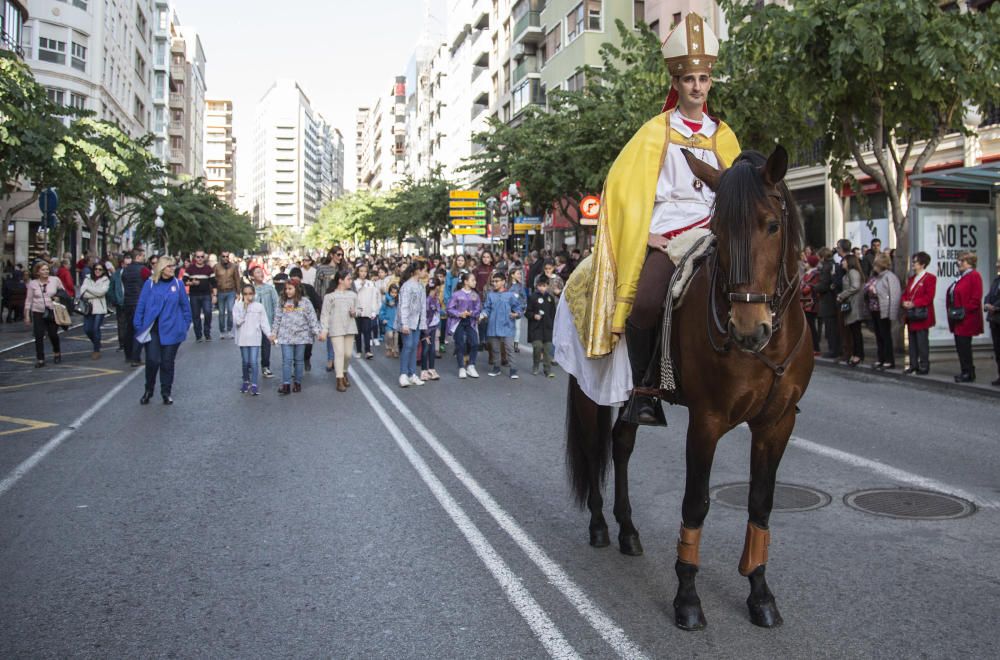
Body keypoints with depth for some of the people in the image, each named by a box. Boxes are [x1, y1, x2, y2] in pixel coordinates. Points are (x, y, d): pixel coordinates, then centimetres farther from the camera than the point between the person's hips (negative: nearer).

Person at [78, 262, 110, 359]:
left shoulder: (106, 280, 3)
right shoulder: (87, 279, 9)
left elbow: (102, 291, -13)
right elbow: (83, 293, -2)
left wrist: (88, 288, -6)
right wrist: (96, 294, -14)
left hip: (99, 308, -3)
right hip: (88, 307, 3)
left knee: (96, 329, -5)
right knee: (87, 329, 3)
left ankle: (97, 350, 10)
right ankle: (97, 344, 30)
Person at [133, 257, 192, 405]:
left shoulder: (178, 284, 1)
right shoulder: (150, 283, -2)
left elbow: (185, 305, 7)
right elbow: (141, 305, 1)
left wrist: (185, 325, 5)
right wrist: (138, 325, -2)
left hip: (171, 330, 1)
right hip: (152, 329, -1)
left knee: (167, 362, 7)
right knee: (152, 360, -6)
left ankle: (166, 393, 20)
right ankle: (148, 390, 15)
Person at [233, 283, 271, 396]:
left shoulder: (259, 306, -1)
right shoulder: (237, 306, -1)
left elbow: (264, 322, 0)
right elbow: (237, 322, -12)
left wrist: (269, 334, -10)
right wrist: (244, 308, -14)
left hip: (255, 338, -1)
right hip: (243, 338, 1)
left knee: (253, 362, -6)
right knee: (245, 362, 10)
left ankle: (254, 385, -1)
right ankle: (246, 382, 29)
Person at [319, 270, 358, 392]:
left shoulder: (353, 295, 10)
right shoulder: (330, 296, -3)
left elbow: (356, 310, 20)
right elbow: (325, 314, -4)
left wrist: (354, 313, -4)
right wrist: (324, 330, -11)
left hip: (350, 327, 4)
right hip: (336, 329, -4)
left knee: (348, 354, 6)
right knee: (339, 353, -10)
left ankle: (344, 373, 30)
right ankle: (339, 380, -7)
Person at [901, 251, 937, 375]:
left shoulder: (929, 278, -7)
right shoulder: (911, 278, 19)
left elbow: (929, 296, -16)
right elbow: (905, 293, 19)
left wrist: (914, 303, -21)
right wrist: (904, 302, -3)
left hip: (922, 316, -8)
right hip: (910, 315, 8)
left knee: (922, 342, -4)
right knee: (912, 342, 11)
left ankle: (924, 366, 2)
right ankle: (913, 365, 18)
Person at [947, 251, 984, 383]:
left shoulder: (974, 276, -11)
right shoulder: (961, 277, 18)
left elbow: (976, 298, -17)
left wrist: (965, 311, -18)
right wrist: (951, 310, 11)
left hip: (966, 320, -9)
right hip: (957, 319, 9)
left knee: (964, 346, -6)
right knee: (960, 346, 11)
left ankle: (968, 374, 1)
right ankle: (966, 372, 19)